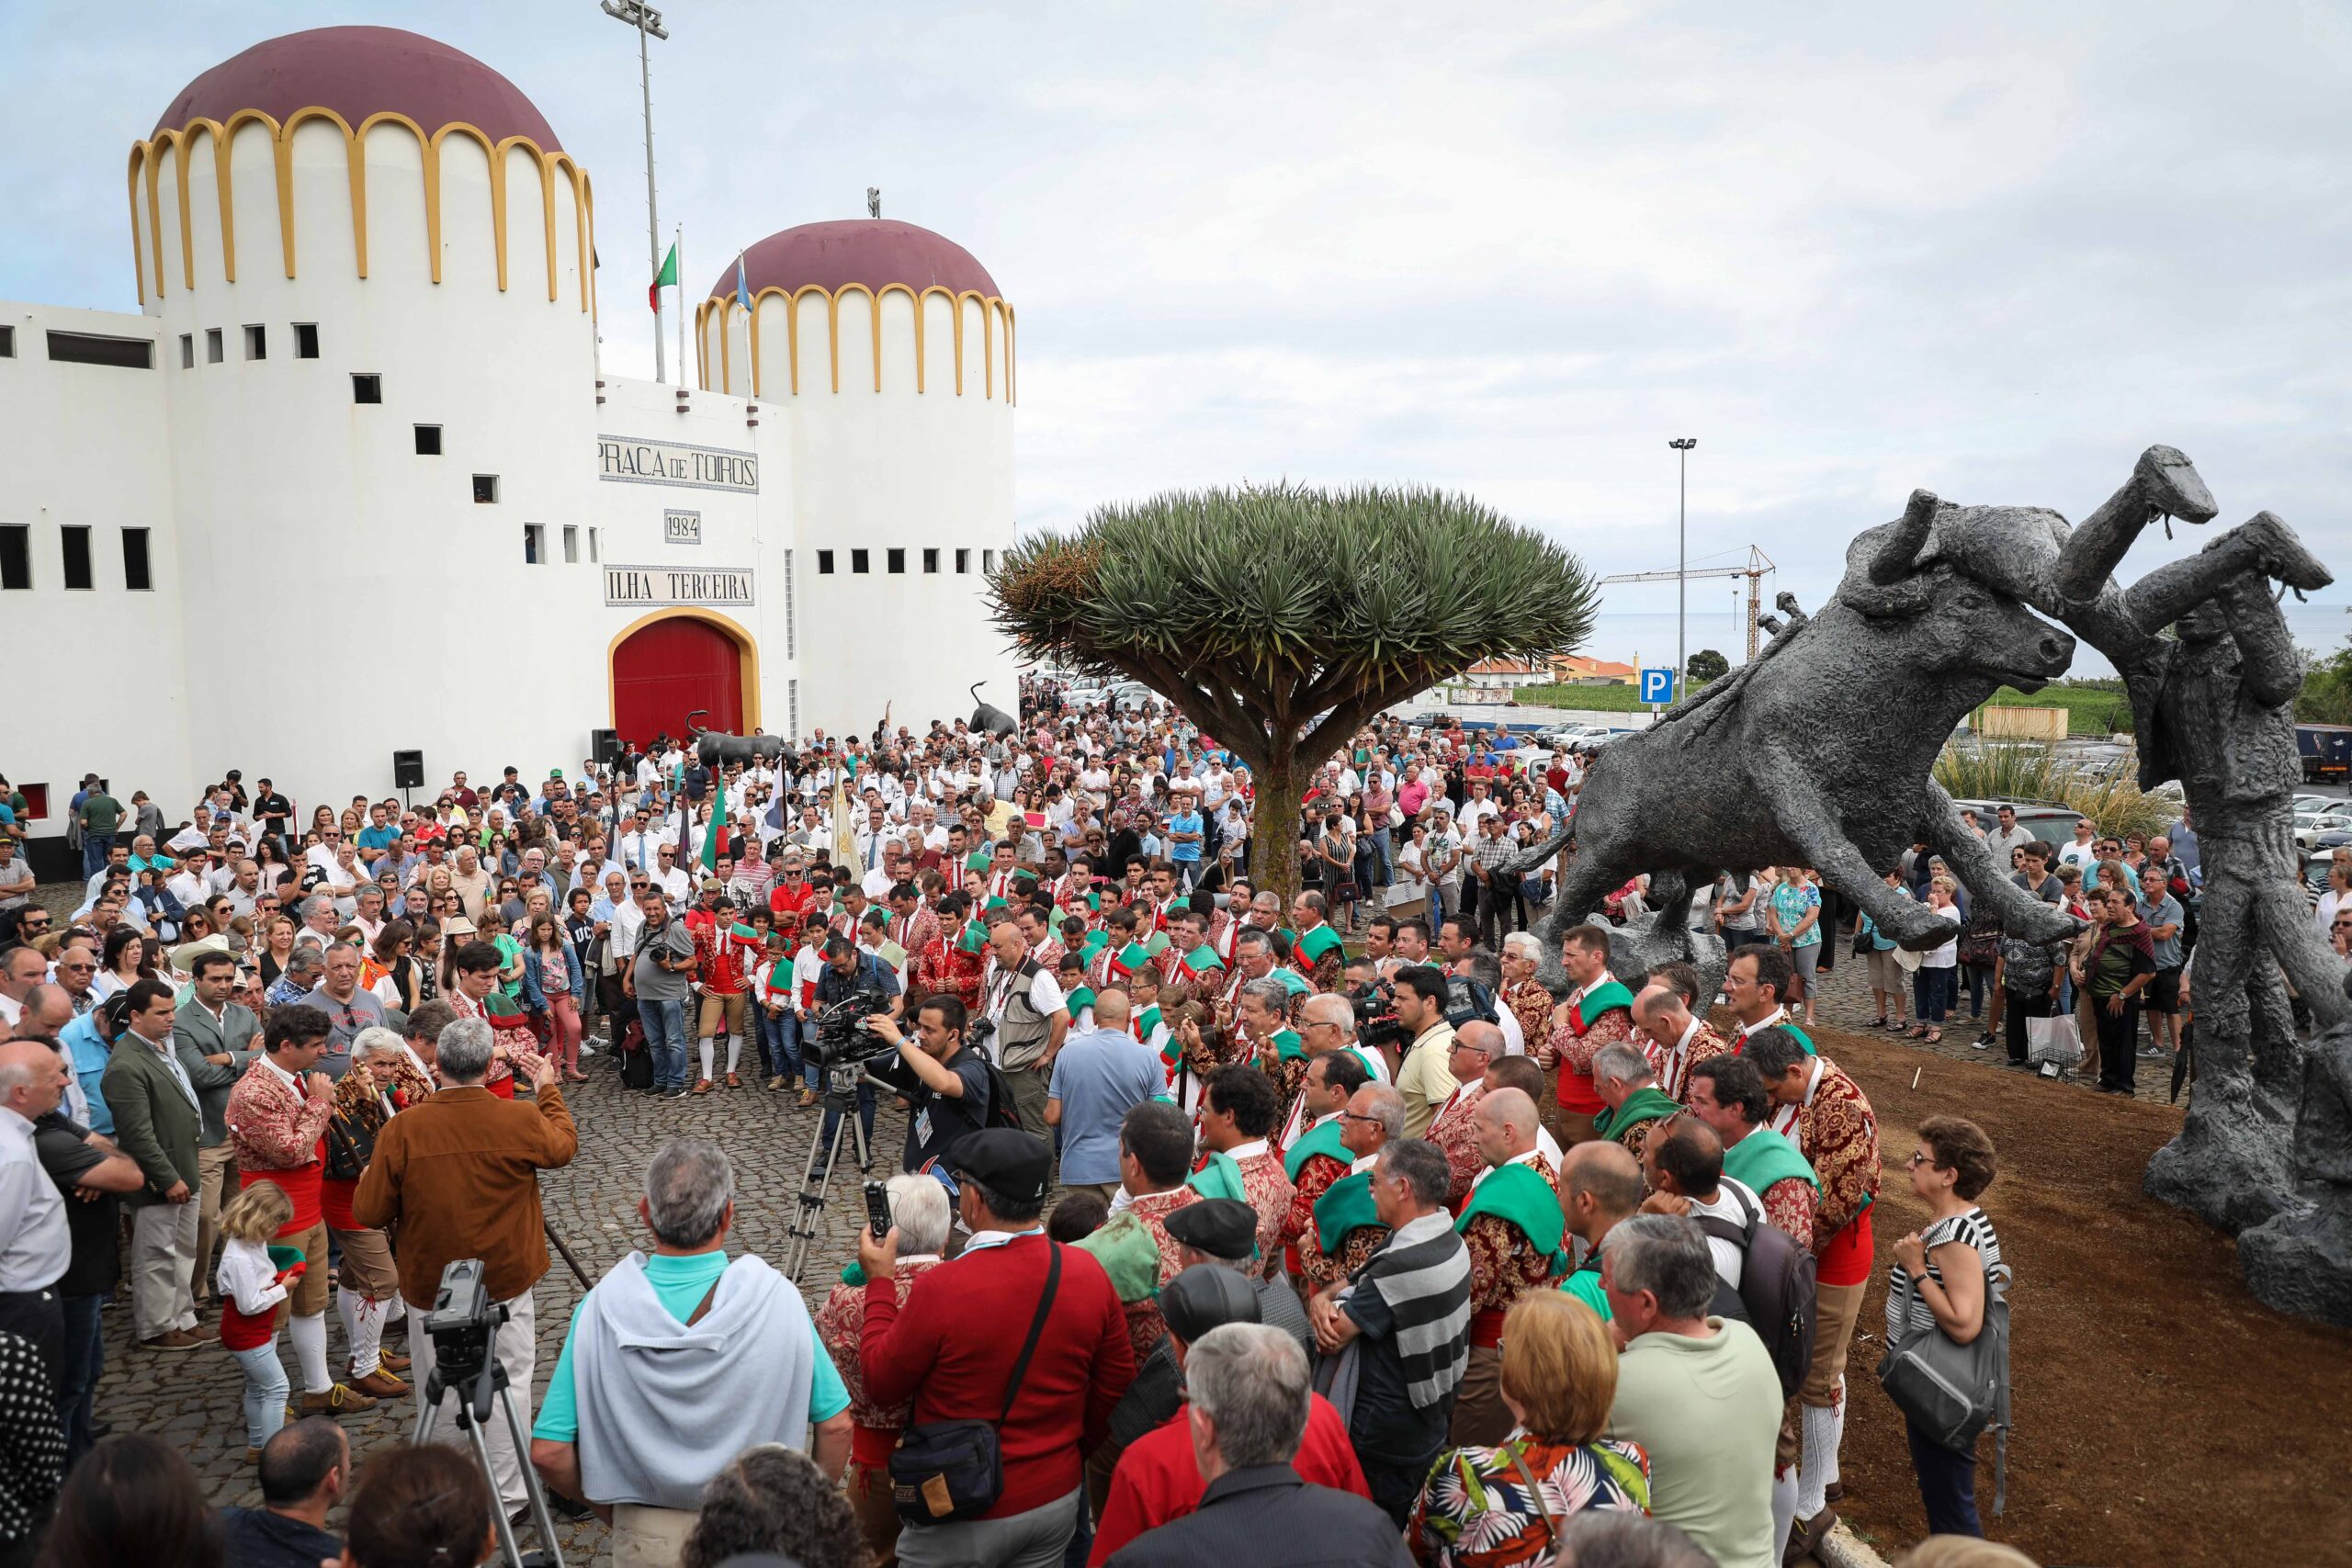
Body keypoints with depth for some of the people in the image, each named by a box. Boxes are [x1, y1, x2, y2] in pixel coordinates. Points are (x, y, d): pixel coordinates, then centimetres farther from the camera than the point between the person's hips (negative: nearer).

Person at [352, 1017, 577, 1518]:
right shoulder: (522, 1120, -14)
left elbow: (369, 1213, -7)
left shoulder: (402, 1129, -15)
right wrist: (549, 1091, 22)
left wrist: (371, 1173, 12)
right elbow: (564, 1147, 9)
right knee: (507, 1385, 11)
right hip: (506, 1285, -1)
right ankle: (506, 1498, 19)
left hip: (430, 1288, 1)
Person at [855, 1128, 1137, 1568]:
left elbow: (882, 1384, -10)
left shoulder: (941, 1289, -26)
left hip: (964, 1516, -4)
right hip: (1057, 1501, 4)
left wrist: (880, 1282, 0)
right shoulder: (1089, 1273, -11)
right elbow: (1115, 1389, 1)